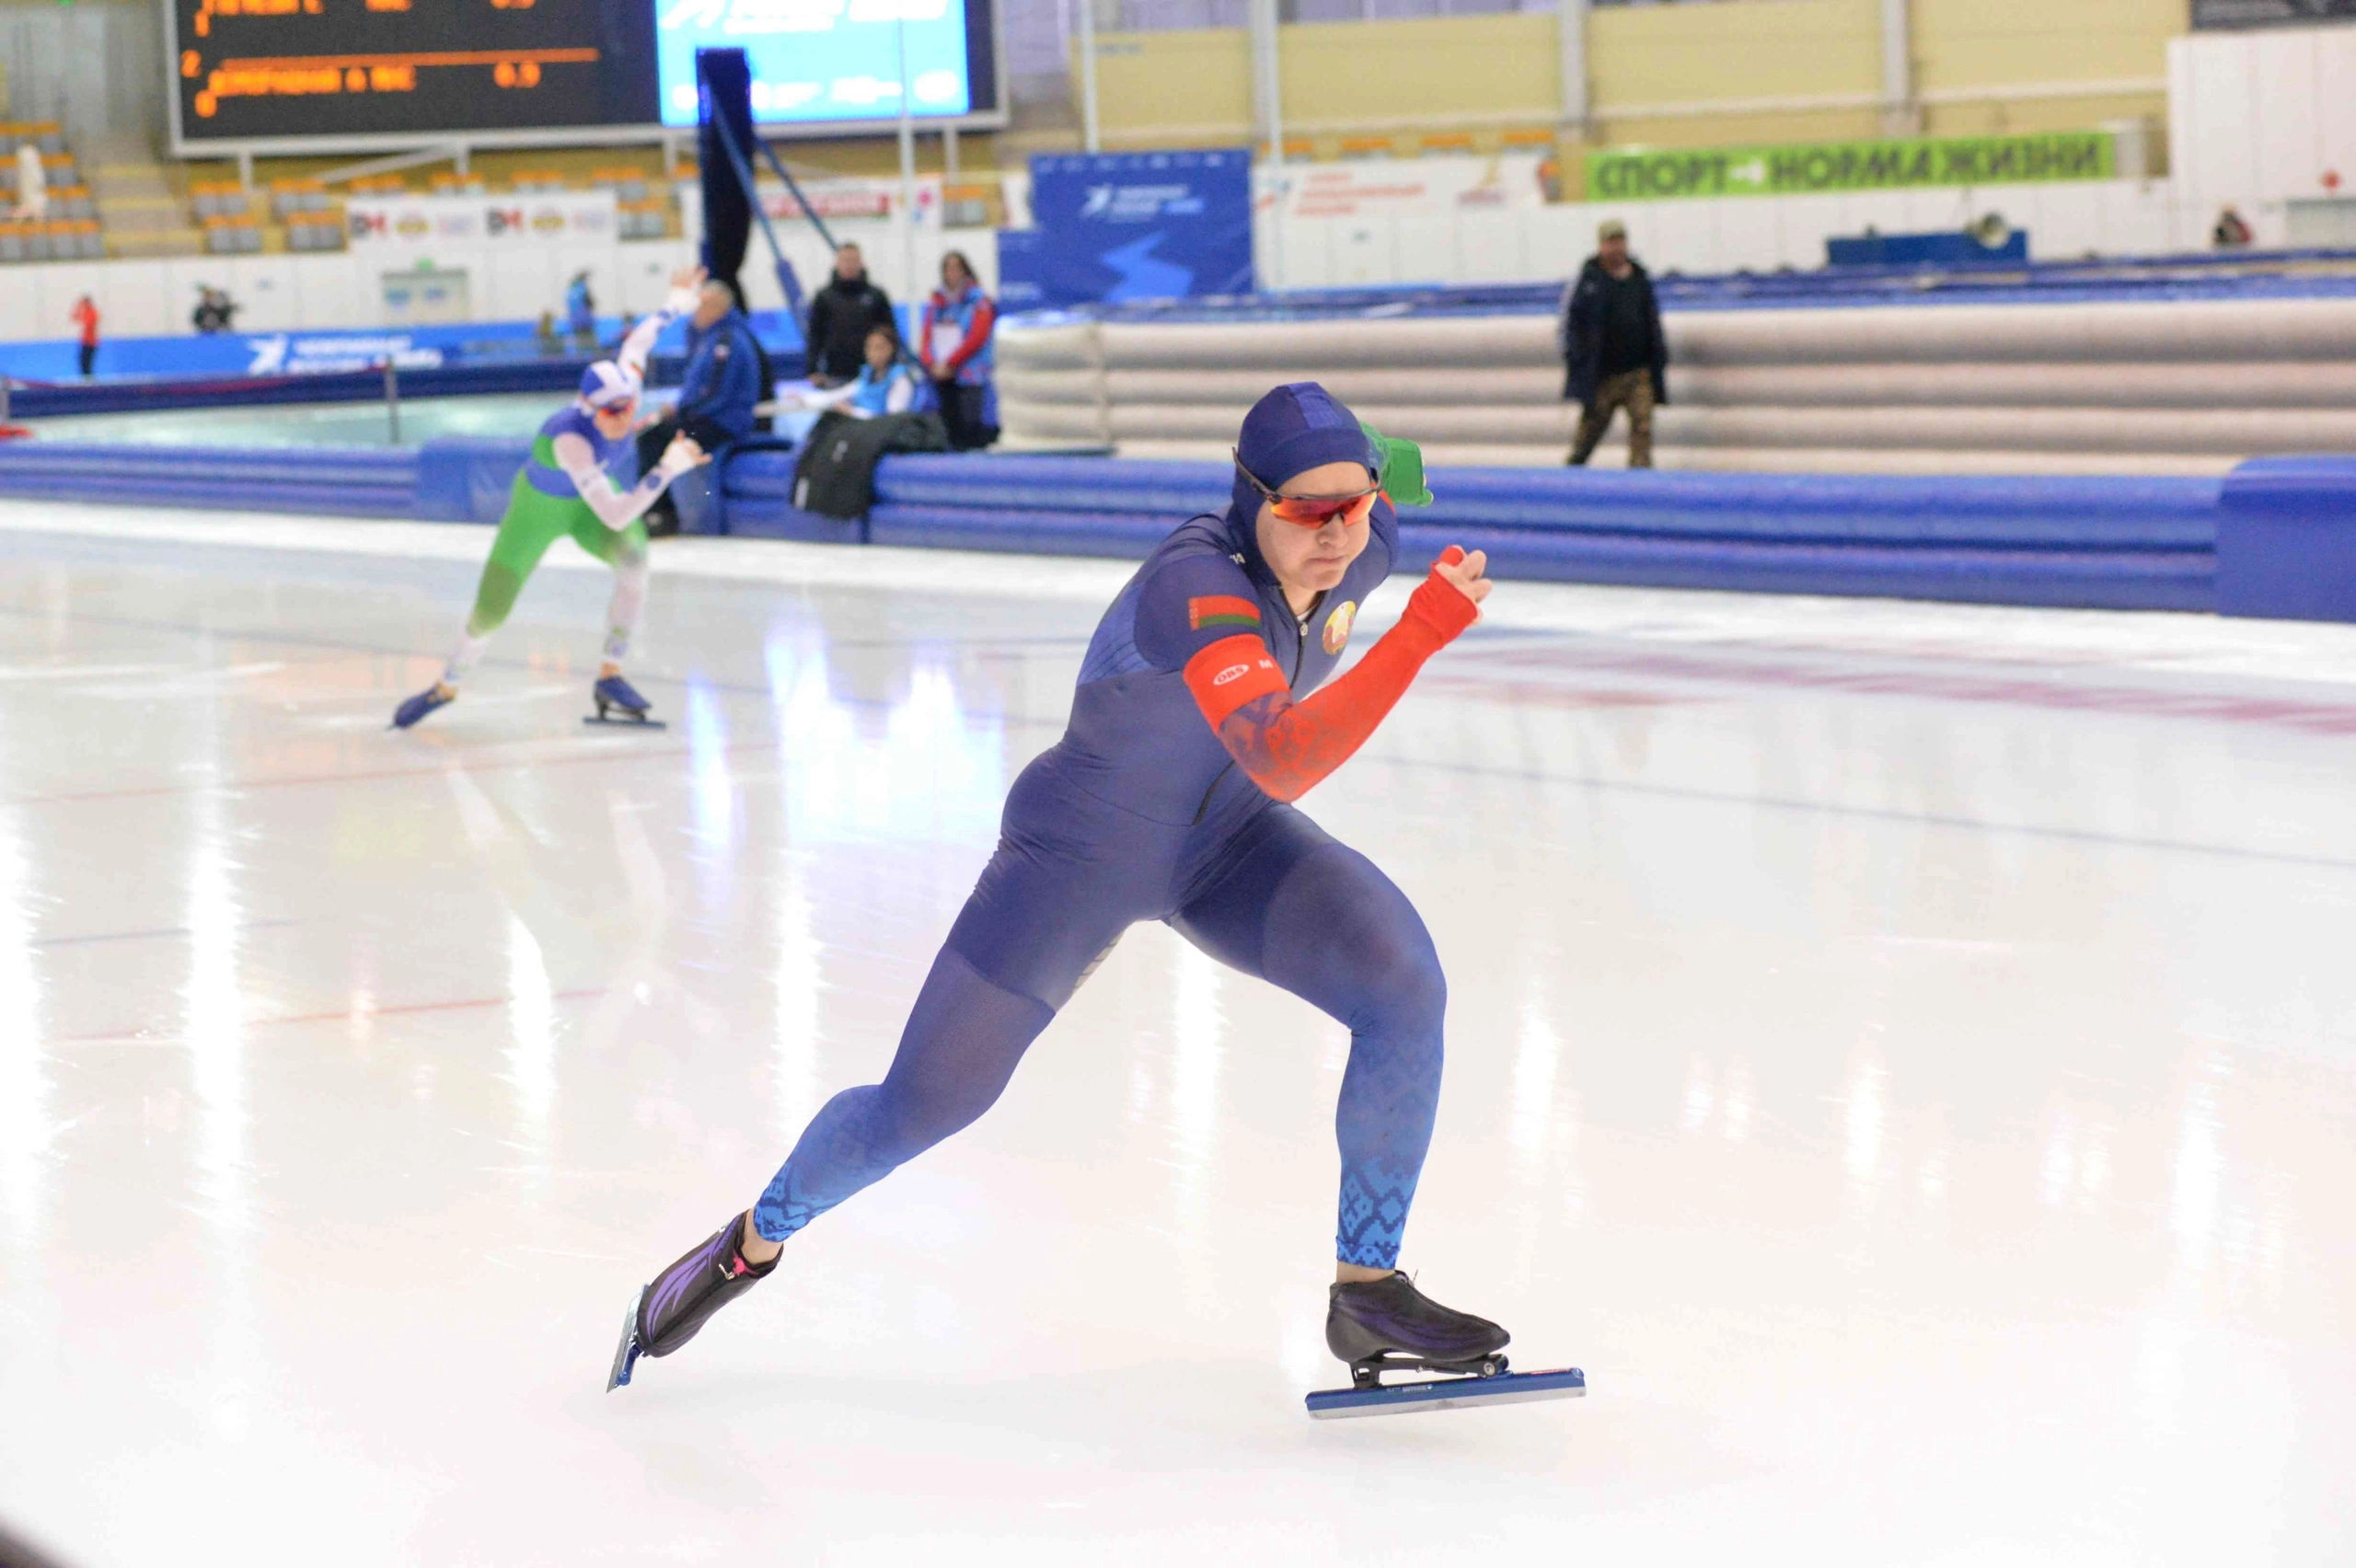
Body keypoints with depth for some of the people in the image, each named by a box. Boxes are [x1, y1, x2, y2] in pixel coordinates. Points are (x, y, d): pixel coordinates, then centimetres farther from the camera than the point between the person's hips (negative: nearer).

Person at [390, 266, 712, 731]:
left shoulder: (626, 385, -27)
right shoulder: (570, 439, -43)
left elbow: (636, 342, -5)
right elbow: (614, 516, -47)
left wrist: (678, 302, 11)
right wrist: (668, 468, -46)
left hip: (586, 503, 5)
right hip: (538, 509, -4)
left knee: (633, 555, -28)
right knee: (489, 614, -2)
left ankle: (610, 677, -17)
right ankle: (445, 688, 31)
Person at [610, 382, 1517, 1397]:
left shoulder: (1364, 547, -15)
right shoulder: (1195, 586, -38)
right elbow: (1283, 766, -52)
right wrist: (1420, 632, -59)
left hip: (1228, 839, 6)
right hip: (1084, 845, -5)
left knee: (1406, 986, -20)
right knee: (924, 1106, -1)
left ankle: (1367, 1292, -6)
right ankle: (755, 1241, 30)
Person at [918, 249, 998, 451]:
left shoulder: (978, 301, 3)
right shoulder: (936, 303, 18)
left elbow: (977, 338, -7)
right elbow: (926, 338, 13)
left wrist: (949, 364, -10)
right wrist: (932, 364, -6)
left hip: (969, 379, -5)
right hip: (940, 378, 5)